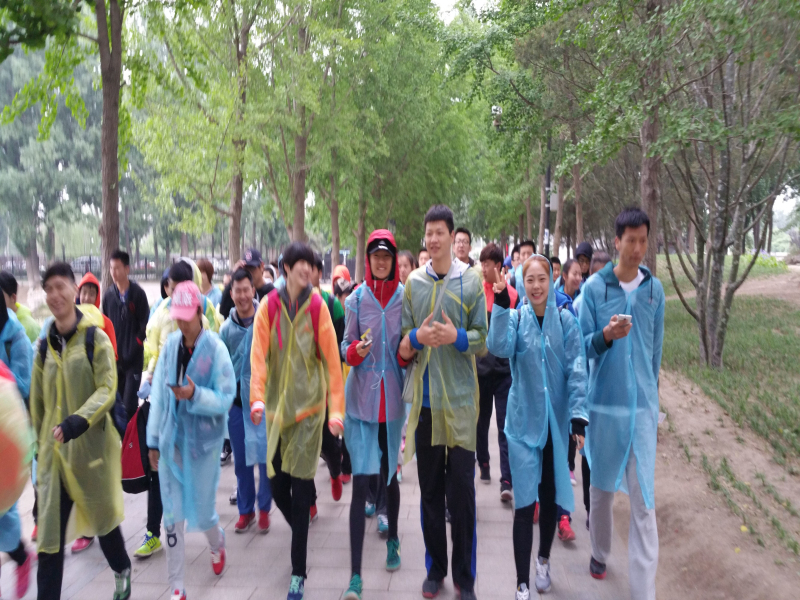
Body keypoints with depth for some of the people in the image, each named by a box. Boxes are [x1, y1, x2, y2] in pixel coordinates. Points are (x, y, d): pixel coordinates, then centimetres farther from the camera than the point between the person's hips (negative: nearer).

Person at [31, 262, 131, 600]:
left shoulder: (96, 338, -9)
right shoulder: (45, 346, 6)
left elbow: (108, 389, -17)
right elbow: (38, 401, 13)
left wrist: (78, 421, -30)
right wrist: (42, 440, 14)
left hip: (92, 444, -3)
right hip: (54, 449, 3)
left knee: (102, 516, 16)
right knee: (49, 531, 2)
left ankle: (122, 571, 42)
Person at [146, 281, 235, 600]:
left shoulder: (216, 349, -14)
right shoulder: (170, 345, -3)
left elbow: (225, 399, -12)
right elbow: (158, 395, 3)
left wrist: (195, 395, -28)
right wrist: (153, 439, 6)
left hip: (203, 441, -3)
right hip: (171, 440, 3)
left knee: (202, 511, 11)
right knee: (173, 515, 8)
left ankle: (217, 544, 46)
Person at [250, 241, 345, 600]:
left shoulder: (317, 307, -3)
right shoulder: (268, 307, 1)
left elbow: (332, 358, -3)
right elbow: (259, 355, -4)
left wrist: (336, 408, -6)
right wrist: (258, 396, -17)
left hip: (308, 405, -2)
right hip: (277, 406, 3)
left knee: (300, 486, -4)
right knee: (277, 486, 8)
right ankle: (302, 538, 38)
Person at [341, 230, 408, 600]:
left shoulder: (405, 297, 0)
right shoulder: (357, 298, 0)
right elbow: (346, 346, 4)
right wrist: (356, 351, -18)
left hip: (393, 398, 1)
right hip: (361, 398, -1)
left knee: (390, 474, 16)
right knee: (360, 482, -4)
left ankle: (392, 540, 41)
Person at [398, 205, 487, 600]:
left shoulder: (471, 281, 1)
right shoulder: (413, 283, 7)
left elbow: (482, 339, 0)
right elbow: (402, 347, 7)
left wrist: (456, 336, -19)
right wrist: (417, 337, -14)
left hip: (460, 399, -2)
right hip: (425, 399, 2)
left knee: (462, 489, 4)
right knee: (429, 489, 11)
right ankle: (436, 567, 28)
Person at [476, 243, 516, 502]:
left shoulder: (512, 295, -1)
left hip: (504, 368, -1)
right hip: (480, 366, 2)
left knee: (506, 425, -2)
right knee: (481, 420, 15)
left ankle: (507, 481, 0)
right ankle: (483, 464, 34)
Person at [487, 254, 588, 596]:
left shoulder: (566, 320, -2)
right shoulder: (515, 318, -3)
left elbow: (576, 370, -6)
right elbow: (498, 348, -23)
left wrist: (578, 414, -14)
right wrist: (501, 307, -32)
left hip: (556, 422, 2)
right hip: (524, 422, -1)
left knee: (550, 497, 16)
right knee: (524, 503, -3)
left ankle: (544, 560, 41)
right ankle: (522, 584, 10)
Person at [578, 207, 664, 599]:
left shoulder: (655, 288, 3)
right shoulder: (594, 287, -4)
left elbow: (656, 347, 12)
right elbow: (582, 346, -4)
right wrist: (606, 335, -24)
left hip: (643, 403, 1)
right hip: (605, 401, -1)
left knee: (644, 499, 0)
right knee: (602, 485, 16)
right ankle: (600, 552, 39)